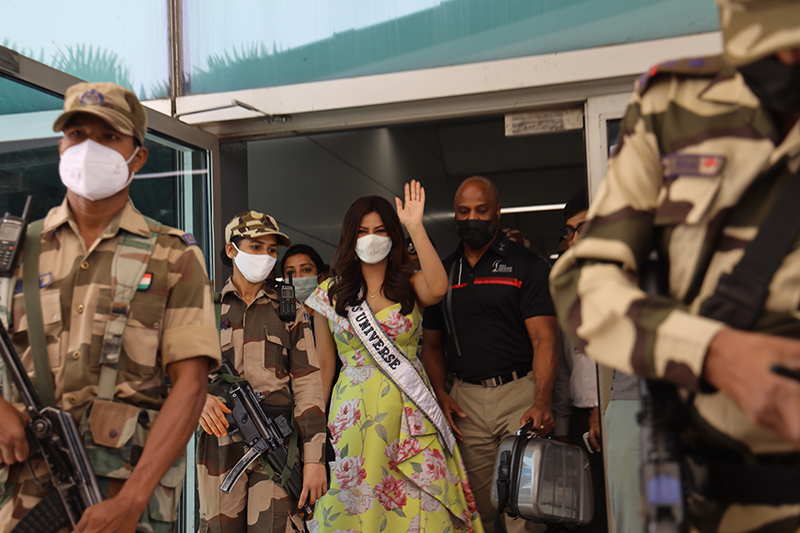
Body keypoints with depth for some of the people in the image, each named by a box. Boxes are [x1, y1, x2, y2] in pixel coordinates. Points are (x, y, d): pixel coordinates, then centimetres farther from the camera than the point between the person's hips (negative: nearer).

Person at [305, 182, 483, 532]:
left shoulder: (410, 286, 3)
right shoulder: (330, 294, 7)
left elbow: (438, 288, -22)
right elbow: (324, 365, 10)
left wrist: (415, 228, -19)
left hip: (409, 413, 0)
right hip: (353, 412, 1)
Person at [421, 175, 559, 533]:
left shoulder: (525, 265, 1)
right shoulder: (442, 272, 13)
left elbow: (544, 337, -8)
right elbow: (432, 343, 17)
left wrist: (542, 401, -22)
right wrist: (440, 394, 0)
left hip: (520, 391, -3)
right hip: (466, 399, 4)